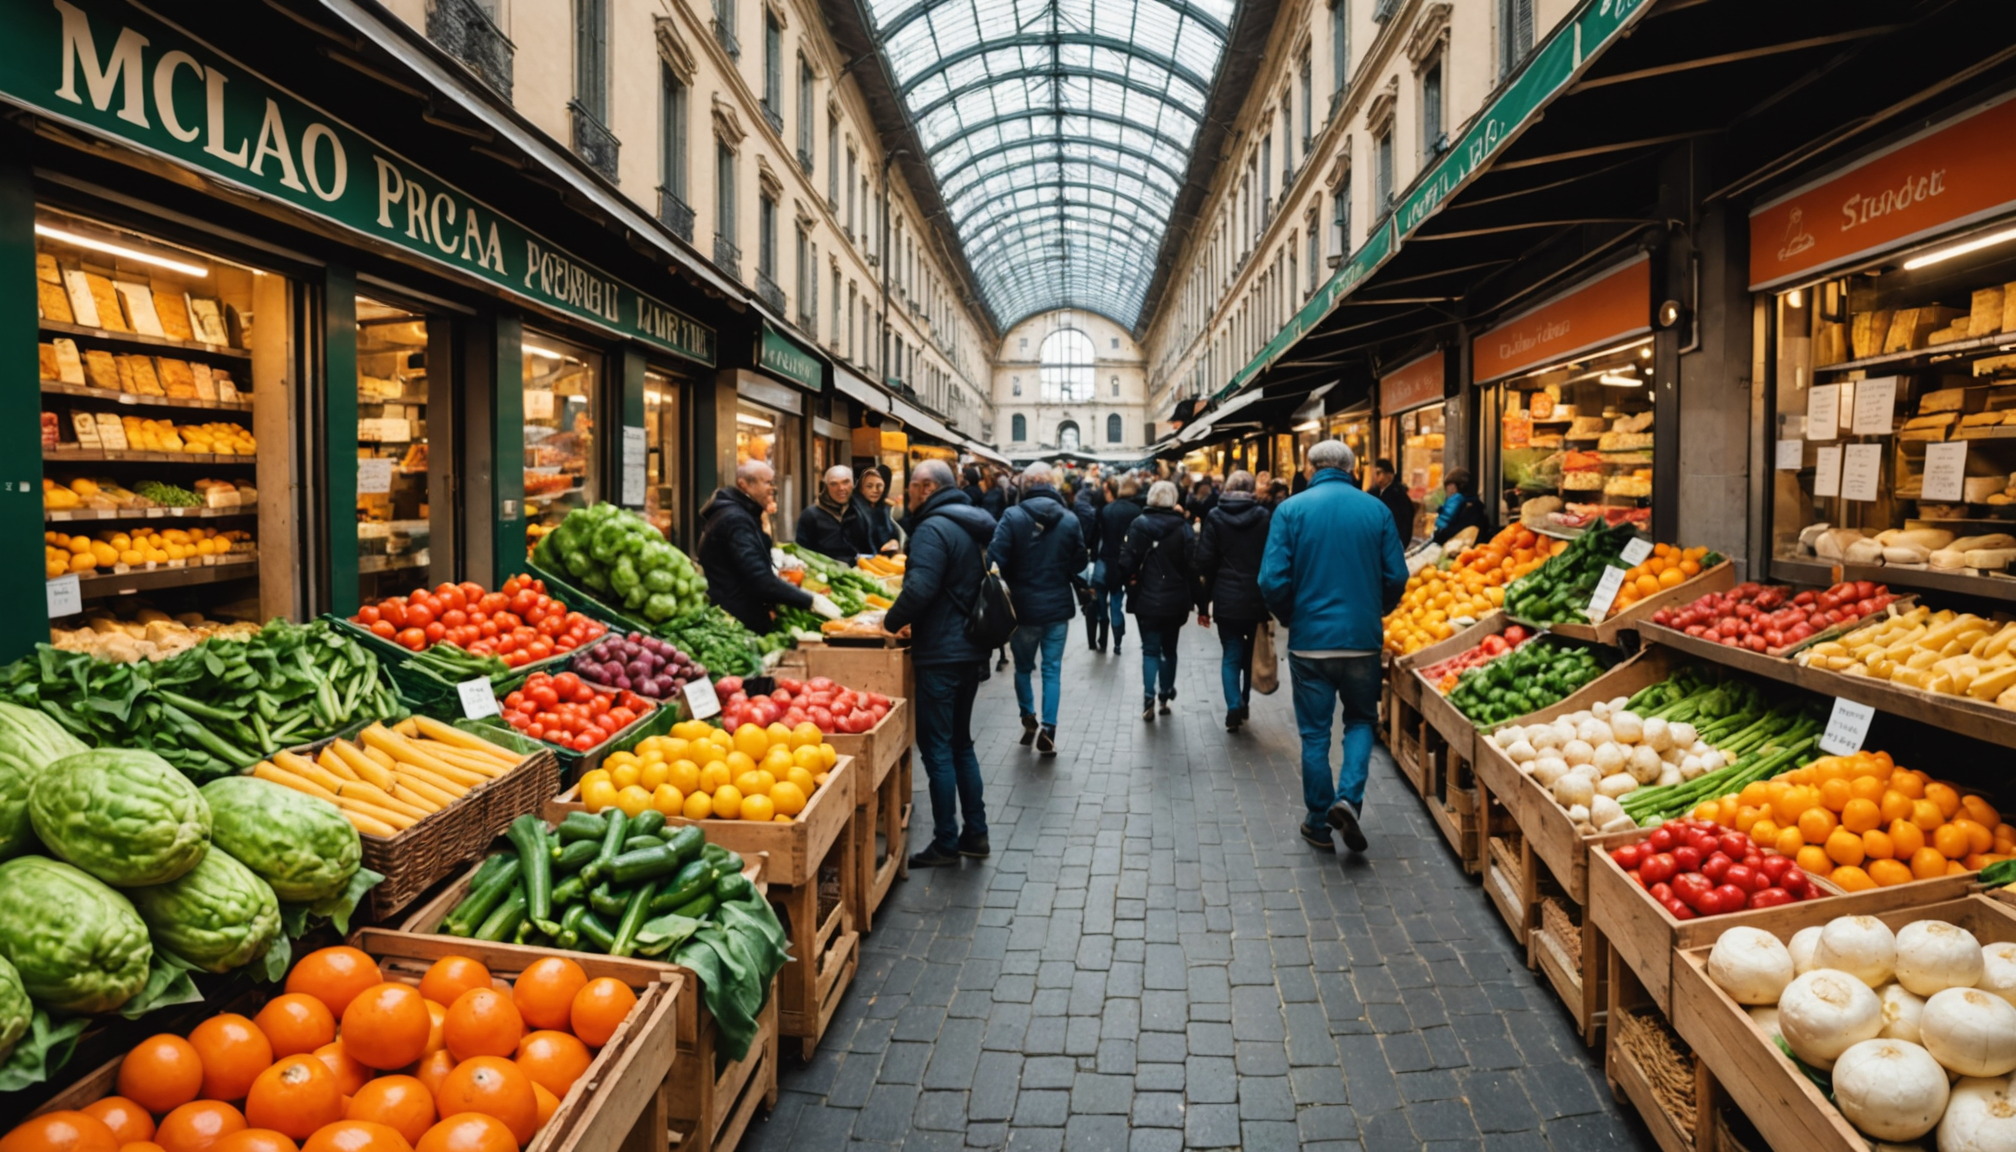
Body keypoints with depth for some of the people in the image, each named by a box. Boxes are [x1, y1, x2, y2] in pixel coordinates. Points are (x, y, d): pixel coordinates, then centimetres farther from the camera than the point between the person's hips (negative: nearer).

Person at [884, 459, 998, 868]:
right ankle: (975, 833, 21)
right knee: (960, 742, 17)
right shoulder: (973, 525, 14)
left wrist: (891, 621, -9)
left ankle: (946, 844, 6)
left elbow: (920, 588, -27)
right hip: (971, 649, 9)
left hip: (941, 654, -9)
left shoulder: (933, 528, -16)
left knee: (937, 748, -1)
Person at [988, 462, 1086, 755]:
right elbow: (1079, 563, 1)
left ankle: (1028, 720, 23)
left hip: (1023, 606, -1)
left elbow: (996, 560, -16)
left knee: (1023, 667, 18)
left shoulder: (1013, 517, -12)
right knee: (1052, 669, 9)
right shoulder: (1070, 520, -4)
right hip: (1058, 606, 1)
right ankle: (1048, 730, 5)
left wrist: (1014, 584, 2)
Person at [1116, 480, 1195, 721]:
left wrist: (1129, 585, 5)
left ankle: (1149, 699, -9)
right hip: (1175, 600, 1)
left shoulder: (1139, 524, -5)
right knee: (1169, 649, 16)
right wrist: (1192, 597, 0)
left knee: (1150, 650, 6)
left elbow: (1127, 561, -10)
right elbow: (1192, 564, -8)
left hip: (1147, 599, -1)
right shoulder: (1183, 526, -4)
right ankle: (1165, 698, 21)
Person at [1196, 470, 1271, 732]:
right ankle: (1245, 703, 26)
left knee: (1231, 654, 7)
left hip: (1226, 600, -1)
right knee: (1251, 652, 19)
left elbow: (1205, 563, -4)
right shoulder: (1264, 517, -1)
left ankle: (1234, 707, -9)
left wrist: (1203, 603, 0)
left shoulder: (1215, 517, -3)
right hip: (1256, 599, 1)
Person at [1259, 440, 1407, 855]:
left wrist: (1289, 618, 8)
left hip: (1310, 639, -1)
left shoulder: (1291, 509, -6)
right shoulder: (1376, 509, -1)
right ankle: (1349, 797, -2)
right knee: (1361, 720, 19)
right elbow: (1397, 576, -1)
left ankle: (1319, 822, 18)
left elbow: (1273, 580, -11)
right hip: (1363, 639, 1)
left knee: (1315, 732, 10)